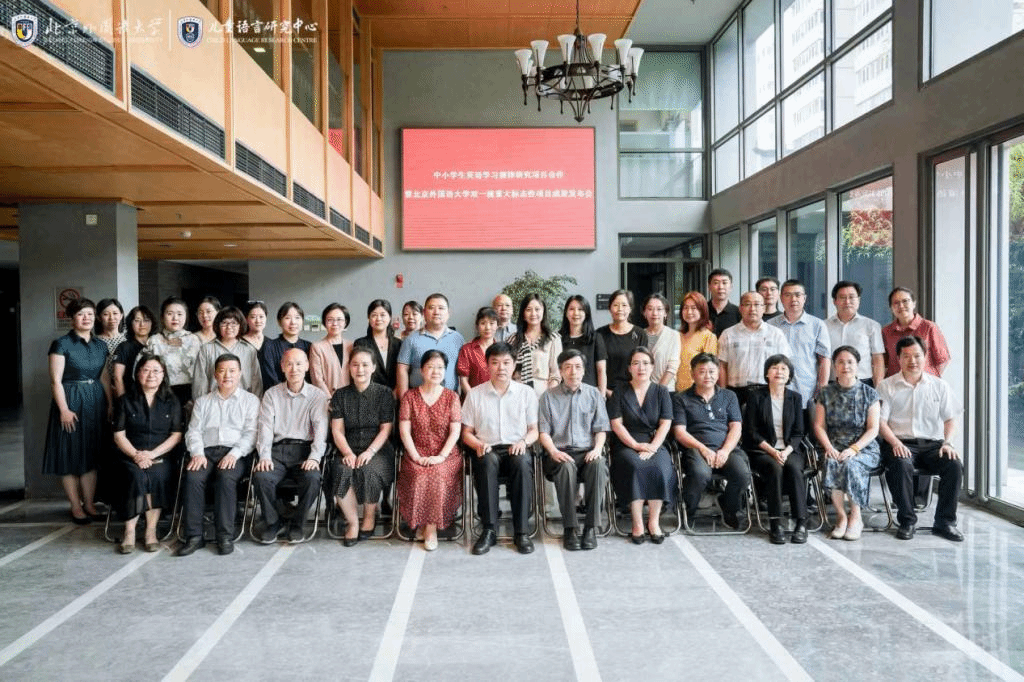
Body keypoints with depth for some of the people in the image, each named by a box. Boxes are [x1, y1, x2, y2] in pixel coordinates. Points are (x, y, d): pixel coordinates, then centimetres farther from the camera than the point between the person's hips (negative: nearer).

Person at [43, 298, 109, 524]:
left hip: (96, 402, 5)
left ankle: (89, 504, 16)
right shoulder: (62, 344, -5)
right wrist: (64, 409, -17)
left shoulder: (101, 345, 10)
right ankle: (76, 507, 11)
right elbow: (56, 380, -10)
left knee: (91, 455, 8)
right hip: (71, 401, -5)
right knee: (70, 455, 1)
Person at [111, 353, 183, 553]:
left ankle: (151, 530, -23)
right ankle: (130, 532, -24)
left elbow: (176, 435, 4)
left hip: (162, 457, 0)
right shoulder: (125, 401, 12)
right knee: (137, 476, -32)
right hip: (131, 458, 0)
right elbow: (119, 435, 5)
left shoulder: (171, 401, 11)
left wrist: (152, 454, -10)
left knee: (156, 475, -32)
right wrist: (136, 455, -12)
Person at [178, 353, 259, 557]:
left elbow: (251, 433, 3)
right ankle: (194, 536, -23)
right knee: (193, 477, -29)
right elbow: (193, 431, 14)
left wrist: (234, 454, -14)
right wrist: (197, 453, -6)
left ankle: (225, 536, -27)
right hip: (206, 451, 3)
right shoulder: (202, 401, 25)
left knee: (226, 477, -33)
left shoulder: (251, 401, 15)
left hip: (235, 453, -2)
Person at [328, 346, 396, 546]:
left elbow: (385, 429, -1)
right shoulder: (340, 395, 11)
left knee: (368, 471, -32)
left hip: (378, 450, -2)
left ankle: (370, 518, -6)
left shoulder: (384, 394, 4)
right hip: (350, 450, 2)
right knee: (342, 471, -31)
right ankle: (352, 522, -14)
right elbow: (337, 430, 4)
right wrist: (348, 453, -13)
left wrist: (370, 451, -16)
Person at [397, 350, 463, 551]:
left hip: (446, 455, 0)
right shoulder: (409, 396, 8)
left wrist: (441, 456, -13)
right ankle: (429, 525, -11)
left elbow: (455, 431, 0)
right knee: (420, 475, -30)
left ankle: (431, 526, -15)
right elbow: (404, 430, 1)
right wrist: (416, 456, -11)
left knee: (437, 474, -31)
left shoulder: (451, 397, 7)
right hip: (417, 454, 1)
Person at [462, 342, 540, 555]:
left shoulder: (527, 393, 11)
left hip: (516, 450, 0)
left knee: (522, 462, -35)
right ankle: (488, 530, -30)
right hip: (488, 450, 0)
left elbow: (534, 430, 11)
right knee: (487, 461, -36)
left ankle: (521, 531, -28)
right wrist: (478, 444, -11)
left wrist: (524, 441, -11)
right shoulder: (475, 394, 9)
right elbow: (466, 432, 10)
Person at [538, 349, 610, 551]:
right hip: (561, 452, -1)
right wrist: (554, 451, -12)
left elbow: (601, 428, 12)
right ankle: (570, 528, -26)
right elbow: (543, 431, 6)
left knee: (599, 464, -34)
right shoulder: (549, 396, 12)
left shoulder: (594, 394, 16)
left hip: (588, 451, 1)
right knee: (566, 466, -36)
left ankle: (591, 527, -26)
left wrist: (597, 448, -8)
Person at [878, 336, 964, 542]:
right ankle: (907, 521, -17)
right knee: (900, 465, -34)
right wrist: (895, 442, -18)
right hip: (900, 443, -2)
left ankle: (945, 522, -10)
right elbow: (880, 421, -2)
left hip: (932, 444, 3)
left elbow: (950, 419, 12)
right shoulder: (887, 386, 7)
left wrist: (947, 442, -6)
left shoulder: (939, 386, 15)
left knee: (954, 465, -26)